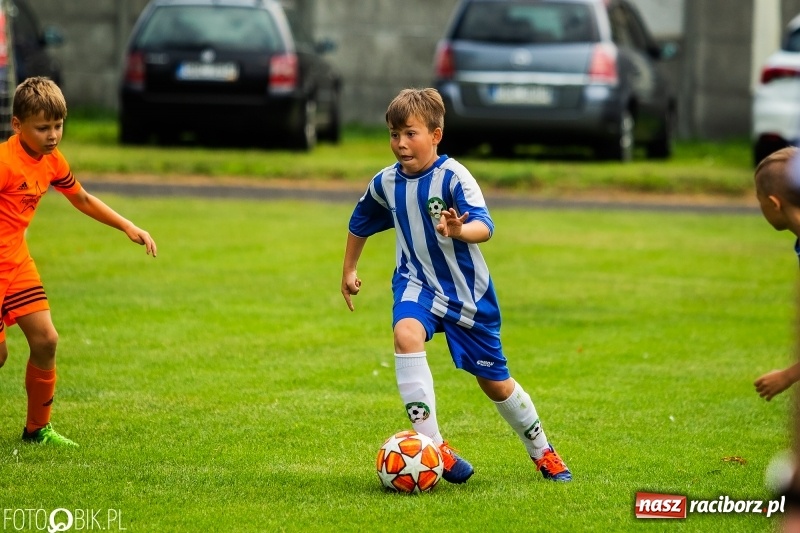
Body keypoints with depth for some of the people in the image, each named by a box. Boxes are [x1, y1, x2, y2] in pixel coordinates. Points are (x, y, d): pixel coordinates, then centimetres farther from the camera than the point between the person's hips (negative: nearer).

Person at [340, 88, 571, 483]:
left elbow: (484, 226, -34)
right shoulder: (386, 183, -4)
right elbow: (361, 223, 18)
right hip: (417, 283, 3)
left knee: (494, 382, 8)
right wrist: (348, 270, 24)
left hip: (467, 291, -3)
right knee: (406, 334, -32)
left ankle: (542, 452, 35)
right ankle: (433, 446, -30)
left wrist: (460, 230, -55)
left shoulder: (453, 177, -20)